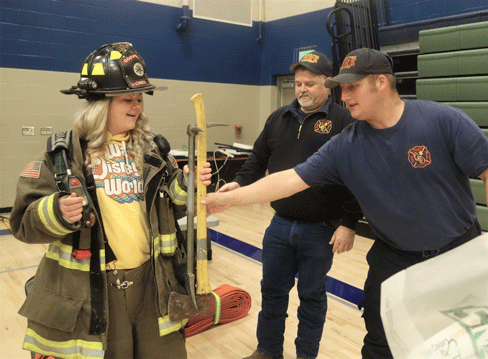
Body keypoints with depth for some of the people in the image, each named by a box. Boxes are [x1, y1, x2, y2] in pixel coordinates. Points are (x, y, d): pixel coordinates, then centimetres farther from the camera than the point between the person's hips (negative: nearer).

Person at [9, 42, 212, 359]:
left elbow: (170, 209, 12)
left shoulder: (152, 150, 5)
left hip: (153, 283, 4)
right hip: (87, 292, -3)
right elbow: (25, 221, -5)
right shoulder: (64, 154, -6)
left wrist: (187, 187, -7)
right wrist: (56, 213, -25)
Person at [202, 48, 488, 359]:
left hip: (459, 251, -1)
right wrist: (228, 199, -17)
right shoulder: (344, 147, -11)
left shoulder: (445, 120, -17)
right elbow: (290, 180, -12)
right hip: (394, 259, 1)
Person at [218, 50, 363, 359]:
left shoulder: (343, 122, -7)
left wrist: (349, 224, -14)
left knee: (312, 295, 12)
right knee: (272, 290, 16)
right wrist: (240, 183, -2)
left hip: (320, 229, -4)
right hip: (280, 224, 5)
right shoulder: (278, 119, 10)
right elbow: (259, 160, 15)